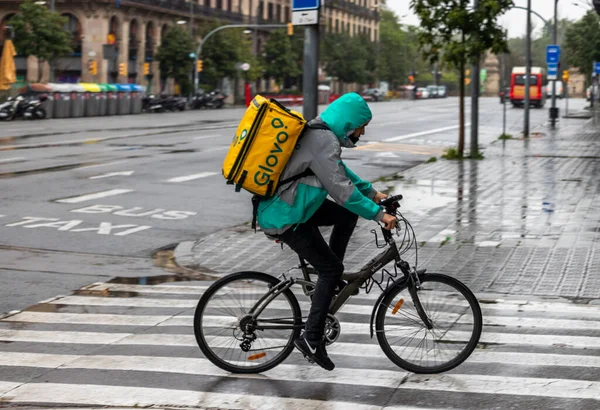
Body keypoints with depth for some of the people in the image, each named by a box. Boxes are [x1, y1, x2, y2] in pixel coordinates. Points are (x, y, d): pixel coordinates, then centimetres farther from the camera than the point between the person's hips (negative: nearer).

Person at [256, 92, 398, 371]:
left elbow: (340, 171, 24)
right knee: (330, 269, -2)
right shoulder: (325, 142, -23)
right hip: (285, 218, -10)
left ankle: (331, 280, 18)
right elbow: (341, 189, -26)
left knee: (348, 214, 13)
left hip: (289, 205, 10)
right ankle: (311, 339, 0)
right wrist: (378, 214, -20)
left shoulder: (318, 132, 10)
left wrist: (371, 192, 23)